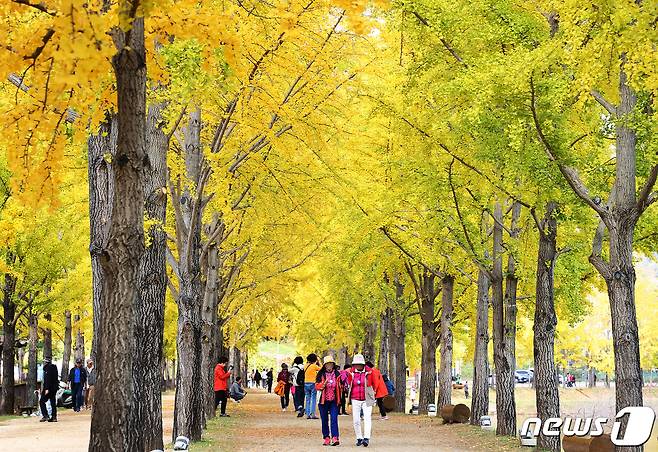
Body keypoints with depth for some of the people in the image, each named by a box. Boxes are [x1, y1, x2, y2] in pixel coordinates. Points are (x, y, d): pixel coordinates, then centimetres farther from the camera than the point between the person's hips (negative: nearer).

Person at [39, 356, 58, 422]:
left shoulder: (48, 368, -13)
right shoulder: (54, 368, 15)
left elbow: (48, 379, -21)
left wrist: (47, 389, -23)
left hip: (49, 388, -9)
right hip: (54, 388, 9)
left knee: (42, 401, -4)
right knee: (53, 402, 10)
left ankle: (45, 416, -11)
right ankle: (54, 417, 9)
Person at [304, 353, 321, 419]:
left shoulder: (306, 366, 6)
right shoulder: (314, 366, -9)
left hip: (306, 383, 5)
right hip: (312, 383, -5)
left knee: (308, 399, 9)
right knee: (313, 399, -2)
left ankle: (308, 414, 6)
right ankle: (312, 414, -9)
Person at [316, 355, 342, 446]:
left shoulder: (337, 374, 5)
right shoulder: (321, 374, 1)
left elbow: (340, 387, 16)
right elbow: (317, 386, -6)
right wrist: (324, 384, -23)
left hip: (334, 401, 0)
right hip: (323, 401, 1)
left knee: (334, 419, -11)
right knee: (324, 420, 5)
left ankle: (335, 438, -17)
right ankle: (326, 438, 12)